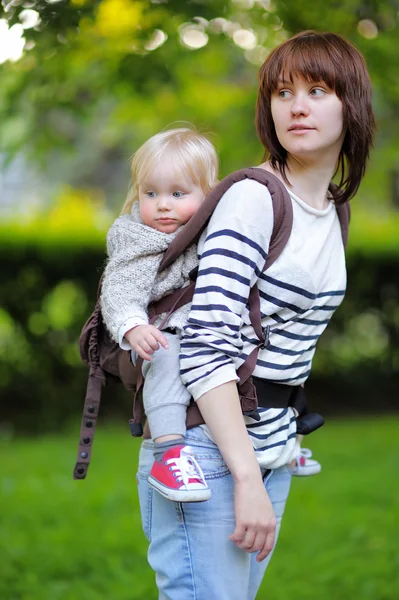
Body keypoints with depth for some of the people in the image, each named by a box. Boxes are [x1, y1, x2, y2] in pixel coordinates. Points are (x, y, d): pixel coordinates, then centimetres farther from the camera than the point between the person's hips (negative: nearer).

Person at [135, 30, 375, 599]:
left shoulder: (332, 210, 11)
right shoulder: (253, 198, -15)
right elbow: (206, 348, -22)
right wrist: (247, 478, -24)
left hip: (269, 450, 8)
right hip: (207, 451, -8)